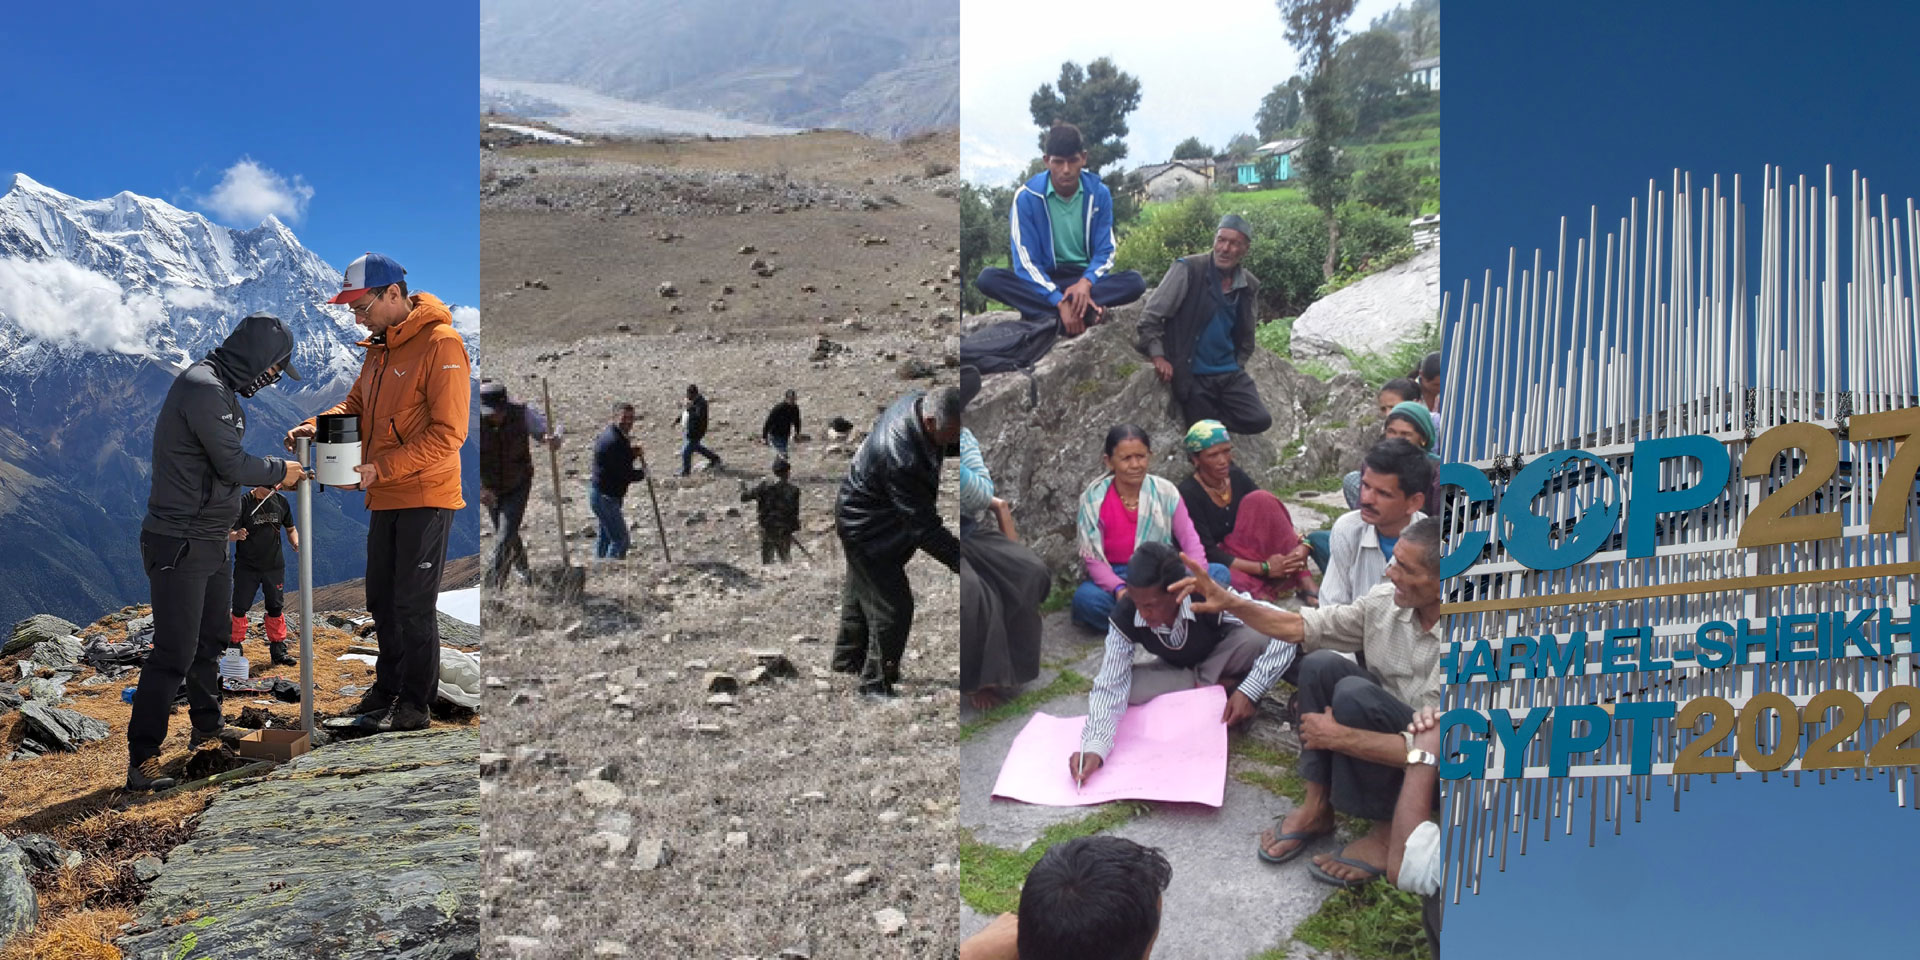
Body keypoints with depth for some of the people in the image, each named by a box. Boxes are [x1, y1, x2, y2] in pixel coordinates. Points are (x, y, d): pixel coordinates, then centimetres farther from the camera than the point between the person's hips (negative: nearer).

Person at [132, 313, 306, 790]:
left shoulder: (217, 386, 14)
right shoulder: (203, 388, -20)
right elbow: (232, 464, -21)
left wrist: (266, 475, 8)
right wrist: (278, 470, -6)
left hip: (210, 542, 11)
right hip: (179, 545, -11)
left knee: (211, 640, 22)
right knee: (174, 652, -9)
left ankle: (208, 726, 38)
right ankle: (142, 758, -3)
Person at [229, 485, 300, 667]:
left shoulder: (280, 502, 2)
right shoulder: (243, 503, -11)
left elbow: (291, 529, 14)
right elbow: (229, 532, -15)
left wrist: (296, 543, -6)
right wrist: (237, 535, -38)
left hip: (274, 565, 4)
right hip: (246, 567, -4)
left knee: (276, 608, 11)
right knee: (240, 608, 2)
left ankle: (278, 650, 20)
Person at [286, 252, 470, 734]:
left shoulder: (440, 344, -16)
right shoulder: (379, 347, 12)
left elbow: (448, 433, -20)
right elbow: (358, 405, 20)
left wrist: (381, 468, -22)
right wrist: (319, 425, -1)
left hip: (425, 497, -8)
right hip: (386, 498, 8)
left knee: (414, 604, -2)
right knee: (383, 600, 16)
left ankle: (415, 704, 9)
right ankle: (387, 688, 29)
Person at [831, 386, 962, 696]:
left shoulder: (917, 401, -16)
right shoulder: (900, 459, -42)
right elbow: (924, 527, -35)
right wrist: (961, 562, -34)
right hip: (867, 529, -10)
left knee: (861, 590, 27)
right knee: (893, 607, -5)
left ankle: (847, 660, 48)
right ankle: (876, 683, 13)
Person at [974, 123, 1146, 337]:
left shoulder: (1099, 193, -6)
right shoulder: (1027, 196, -13)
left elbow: (1105, 251, -4)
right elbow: (1026, 260, -16)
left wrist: (1086, 283, -27)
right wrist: (1060, 301, -30)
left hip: (1084, 276, 1)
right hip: (1044, 279, -1)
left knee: (1135, 282, -27)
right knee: (987, 278, -30)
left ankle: (1050, 315, -33)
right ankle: (1085, 310, -37)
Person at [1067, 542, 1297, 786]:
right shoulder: (1124, 617, -30)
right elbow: (1110, 687, -29)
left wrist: (1248, 692, -40)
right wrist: (1095, 748, -43)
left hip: (1221, 657, -2)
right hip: (1175, 670, 2)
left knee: (1260, 638, -35)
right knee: (1125, 683, -29)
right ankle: (1217, 688, -11)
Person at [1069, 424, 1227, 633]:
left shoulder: (1165, 491, 0)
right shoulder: (1093, 498, -5)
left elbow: (1190, 539, -4)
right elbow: (1092, 557, -9)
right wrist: (1119, 589, -27)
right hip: (1114, 578, -2)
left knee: (1219, 573, -22)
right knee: (1086, 598, -36)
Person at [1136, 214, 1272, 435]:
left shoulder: (1249, 286, 8)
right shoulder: (1187, 269, -9)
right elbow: (1150, 317, -10)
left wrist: (1237, 366, 12)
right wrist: (1158, 356, -19)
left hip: (1230, 374, 5)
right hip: (1192, 375, -5)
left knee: (1259, 421, -11)